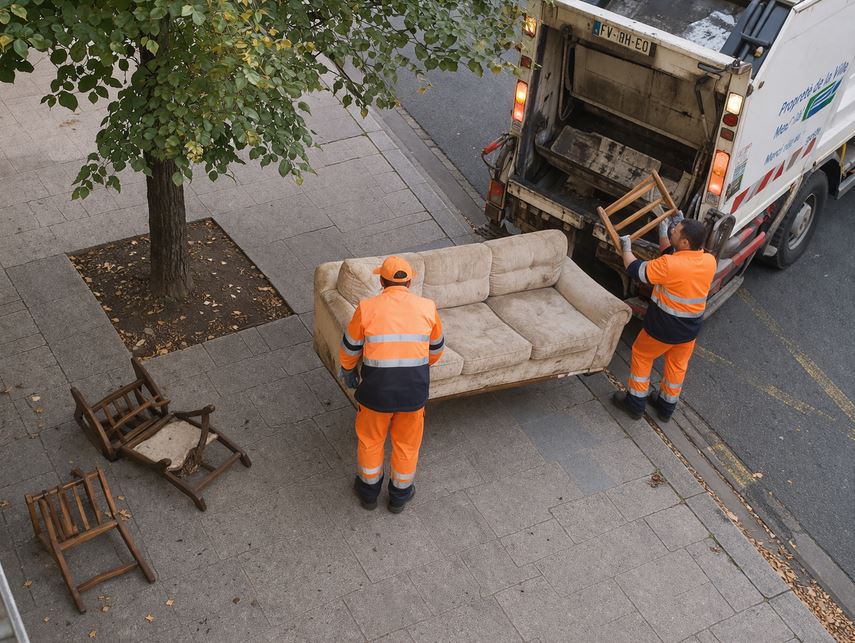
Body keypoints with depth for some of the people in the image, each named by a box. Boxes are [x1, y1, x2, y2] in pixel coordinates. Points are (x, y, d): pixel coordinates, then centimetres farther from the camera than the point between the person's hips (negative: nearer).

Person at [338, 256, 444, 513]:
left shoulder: (367, 308, -9)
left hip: (376, 387, -1)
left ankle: (369, 490, 41)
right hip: (415, 388, 1)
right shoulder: (427, 308, -3)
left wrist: (348, 368, 25)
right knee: (407, 443, 22)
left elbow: (349, 349, 3)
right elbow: (435, 348, 12)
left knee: (370, 439, 23)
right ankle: (400, 494, 39)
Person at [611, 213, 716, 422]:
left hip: (663, 328, -5)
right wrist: (664, 232, 10)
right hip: (690, 330, 5)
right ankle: (666, 407, 41)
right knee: (677, 366, 24)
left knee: (641, 355, 20)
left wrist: (626, 248, 0)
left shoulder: (669, 265, -31)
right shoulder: (710, 261, -12)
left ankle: (635, 403, 29)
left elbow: (636, 270, -15)